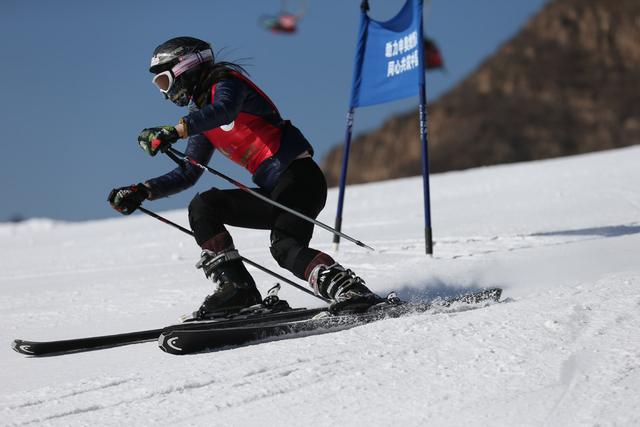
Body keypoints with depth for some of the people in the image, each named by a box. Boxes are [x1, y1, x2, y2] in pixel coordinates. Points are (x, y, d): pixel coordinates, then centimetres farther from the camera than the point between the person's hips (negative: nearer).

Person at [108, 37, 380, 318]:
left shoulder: (226, 81, -1)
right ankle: (235, 287, -12)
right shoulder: (202, 118, 22)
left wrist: (173, 131, -36)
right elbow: (187, 174, 23)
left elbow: (224, 110, -26)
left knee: (285, 247, -28)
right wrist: (141, 192, 12)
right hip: (272, 191, 8)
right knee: (202, 208, -2)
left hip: (299, 174, -8)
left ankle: (351, 290, -36)